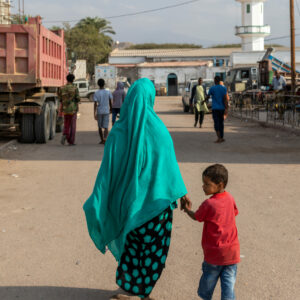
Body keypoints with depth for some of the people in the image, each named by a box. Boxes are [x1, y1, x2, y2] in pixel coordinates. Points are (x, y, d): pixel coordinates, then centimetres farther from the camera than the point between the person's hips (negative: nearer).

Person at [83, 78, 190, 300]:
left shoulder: (119, 131, -11)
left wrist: (98, 203, -4)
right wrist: (181, 191, 4)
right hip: (155, 198, -3)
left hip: (129, 198, 3)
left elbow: (108, 168, -11)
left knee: (131, 242, 23)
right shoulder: (158, 129, -16)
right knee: (153, 249, 15)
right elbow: (170, 164, -9)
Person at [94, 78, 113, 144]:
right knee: (106, 127, -2)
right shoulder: (108, 92, -2)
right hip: (106, 111, 0)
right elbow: (110, 102, 9)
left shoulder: (96, 93, -6)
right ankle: (104, 139, -23)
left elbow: (95, 104, -11)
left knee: (100, 126, 16)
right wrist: (110, 108, 28)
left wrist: (95, 114, -11)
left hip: (99, 112, 0)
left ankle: (102, 140, 25)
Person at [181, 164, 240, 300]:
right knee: (229, 281, 6)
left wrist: (187, 209, 18)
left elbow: (196, 217, -2)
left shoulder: (208, 204, -18)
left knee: (208, 278, 17)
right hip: (232, 251, 4)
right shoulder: (230, 198, -3)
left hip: (214, 253, -4)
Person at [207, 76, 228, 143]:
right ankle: (222, 138, 14)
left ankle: (219, 138, -16)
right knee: (221, 123, 12)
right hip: (222, 108, 3)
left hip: (215, 108, -3)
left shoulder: (212, 88, -4)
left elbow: (207, 97, 7)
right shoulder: (224, 88, 2)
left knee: (216, 123, -5)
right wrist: (226, 109, -7)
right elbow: (225, 99, -6)